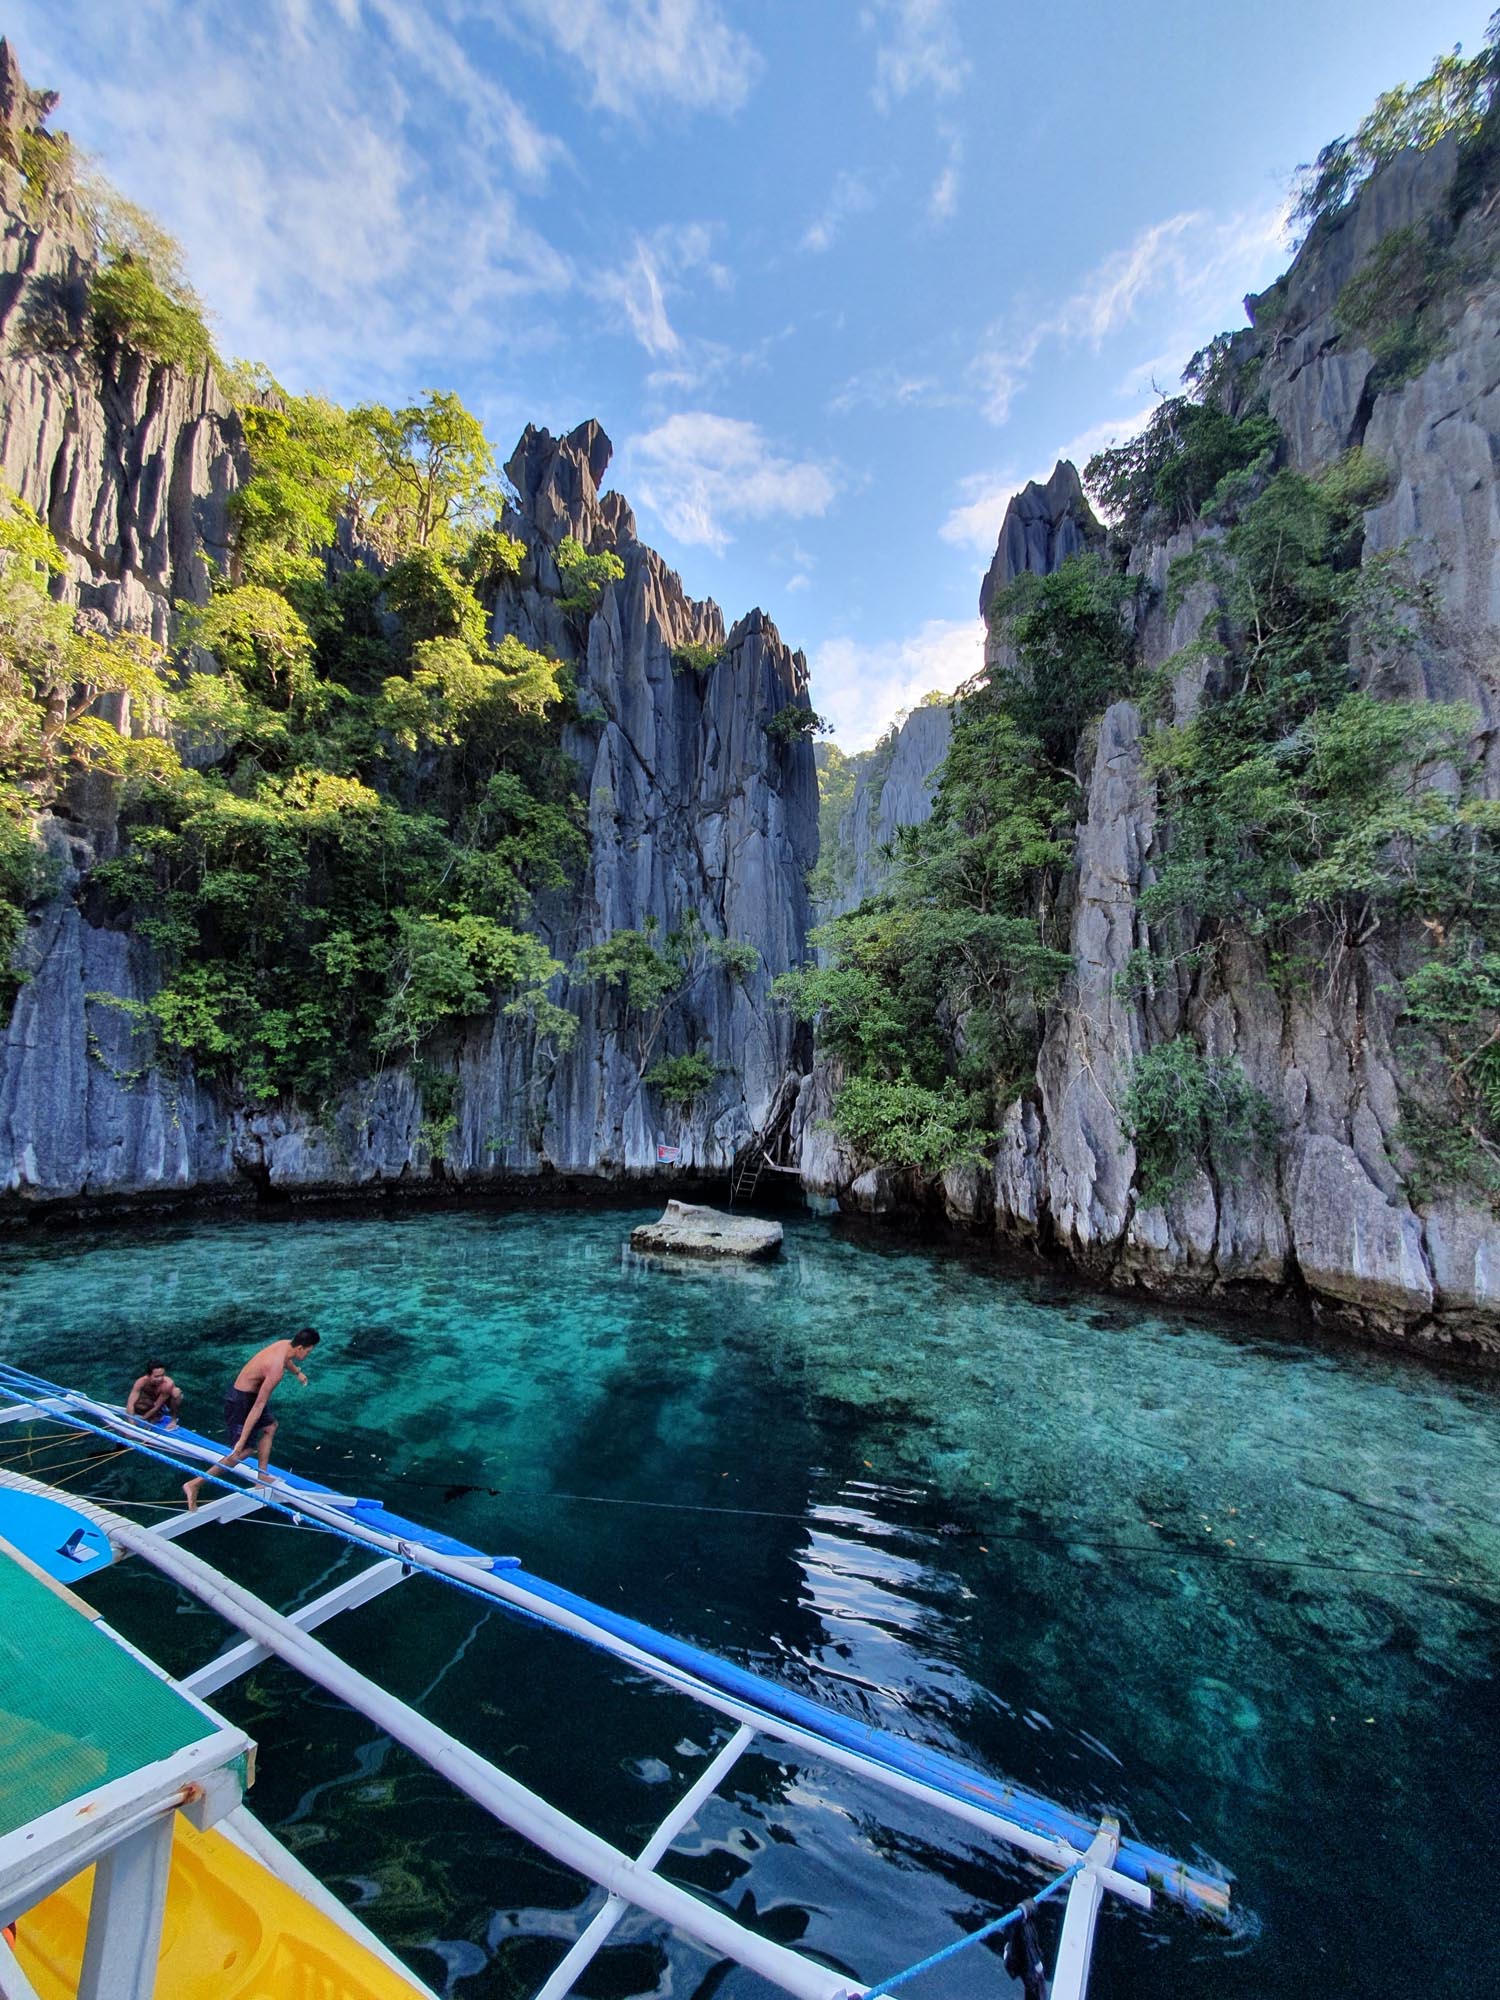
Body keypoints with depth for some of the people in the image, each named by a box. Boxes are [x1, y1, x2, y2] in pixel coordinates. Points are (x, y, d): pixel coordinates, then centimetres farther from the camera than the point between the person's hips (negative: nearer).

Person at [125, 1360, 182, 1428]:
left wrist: (142, 1419, -25)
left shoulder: (167, 1384, -38)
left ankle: (173, 1420, -12)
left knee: (176, 1391, -35)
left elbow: (157, 1407, -29)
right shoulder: (141, 1381, -32)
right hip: (152, 1401, 3)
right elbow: (130, 1404, -34)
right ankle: (157, 1416, 3)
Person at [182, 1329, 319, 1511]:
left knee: (270, 1427, 19)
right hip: (241, 1400, -10)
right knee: (244, 1450, -4)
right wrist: (242, 1441, -26)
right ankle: (195, 1484, 3)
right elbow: (258, 1406, -30)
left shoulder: (285, 1344, -7)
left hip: (250, 1392, 10)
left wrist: (298, 1372, 40)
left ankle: (262, 1477, 24)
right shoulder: (276, 1369, -32)